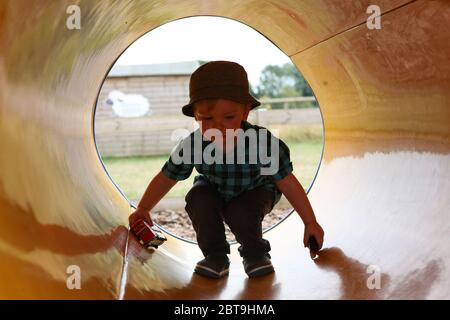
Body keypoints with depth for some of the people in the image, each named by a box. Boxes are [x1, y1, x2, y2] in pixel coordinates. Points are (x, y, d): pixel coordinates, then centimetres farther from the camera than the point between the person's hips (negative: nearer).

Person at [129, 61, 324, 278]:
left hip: (254, 193, -2)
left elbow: (288, 183, -26)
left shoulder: (264, 143, -37)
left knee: (239, 212, -30)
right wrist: (143, 209, -2)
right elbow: (165, 178, -13)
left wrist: (310, 222, -20)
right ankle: (215, 255, -10)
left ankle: (255, 253, 1)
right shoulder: (192, 146, -31)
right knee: (197, 197, -27)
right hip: (214, 193, 2)